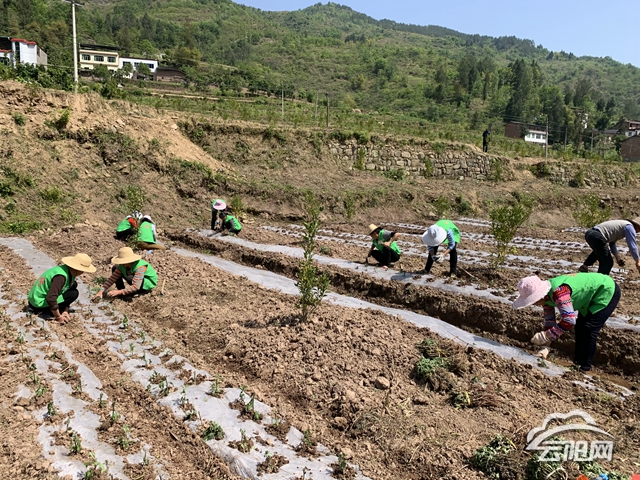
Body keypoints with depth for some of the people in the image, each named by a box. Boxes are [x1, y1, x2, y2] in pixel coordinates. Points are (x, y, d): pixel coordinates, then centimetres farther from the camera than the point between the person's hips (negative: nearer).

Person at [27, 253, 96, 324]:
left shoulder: (69, 271, -1)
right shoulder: (61, 276, -31)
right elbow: (51, 298, -33)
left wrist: (65, 311, 1)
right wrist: (58, 317, -22)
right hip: (39, 303, -9)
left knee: (73, 284, 9)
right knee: (73, 293, -16)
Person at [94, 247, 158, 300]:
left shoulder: (140, 267, -38)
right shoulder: (122, 266, -14)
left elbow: (135, 287, -43)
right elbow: (112, 278, -10)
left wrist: (119, 292, -43)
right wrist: (101, 291, -19)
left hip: (148, 283, -7)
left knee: (129, 277, -37)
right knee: (115, 268, 1)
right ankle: (121, 289, 4)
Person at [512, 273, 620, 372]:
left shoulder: (558, 292, -38)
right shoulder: (545, 293, -9)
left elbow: (569, 320, -43)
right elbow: (549, 321, 0)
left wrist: (545, 336, -38)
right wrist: (546, 344, -1)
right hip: (594, 295, 9)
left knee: (588, 329, -11)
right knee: (580, 326, 13)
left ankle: (585, 367, 3)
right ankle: (578, 361, 27)